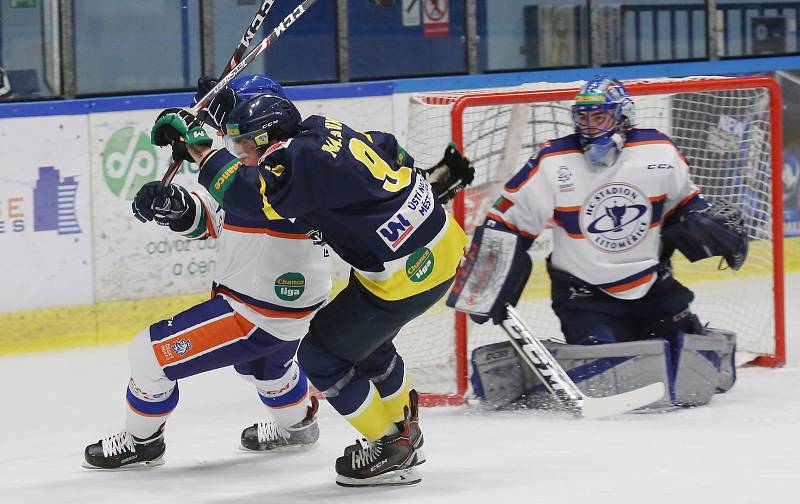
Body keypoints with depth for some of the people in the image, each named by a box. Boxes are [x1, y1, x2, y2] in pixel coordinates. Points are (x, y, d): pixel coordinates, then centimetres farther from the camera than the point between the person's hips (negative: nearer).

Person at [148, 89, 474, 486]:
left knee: (321, 355, 3)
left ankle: (390, 452, 13)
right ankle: (404, 429, 46)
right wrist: (430, 180, 35)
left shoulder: (298, 159, -21)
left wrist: (194, 142, -26)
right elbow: (389, 150, 19)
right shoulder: (324, 129, 5)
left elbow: (244, 193, -34)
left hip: (407, 273, -10)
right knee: (364, 340, 30)